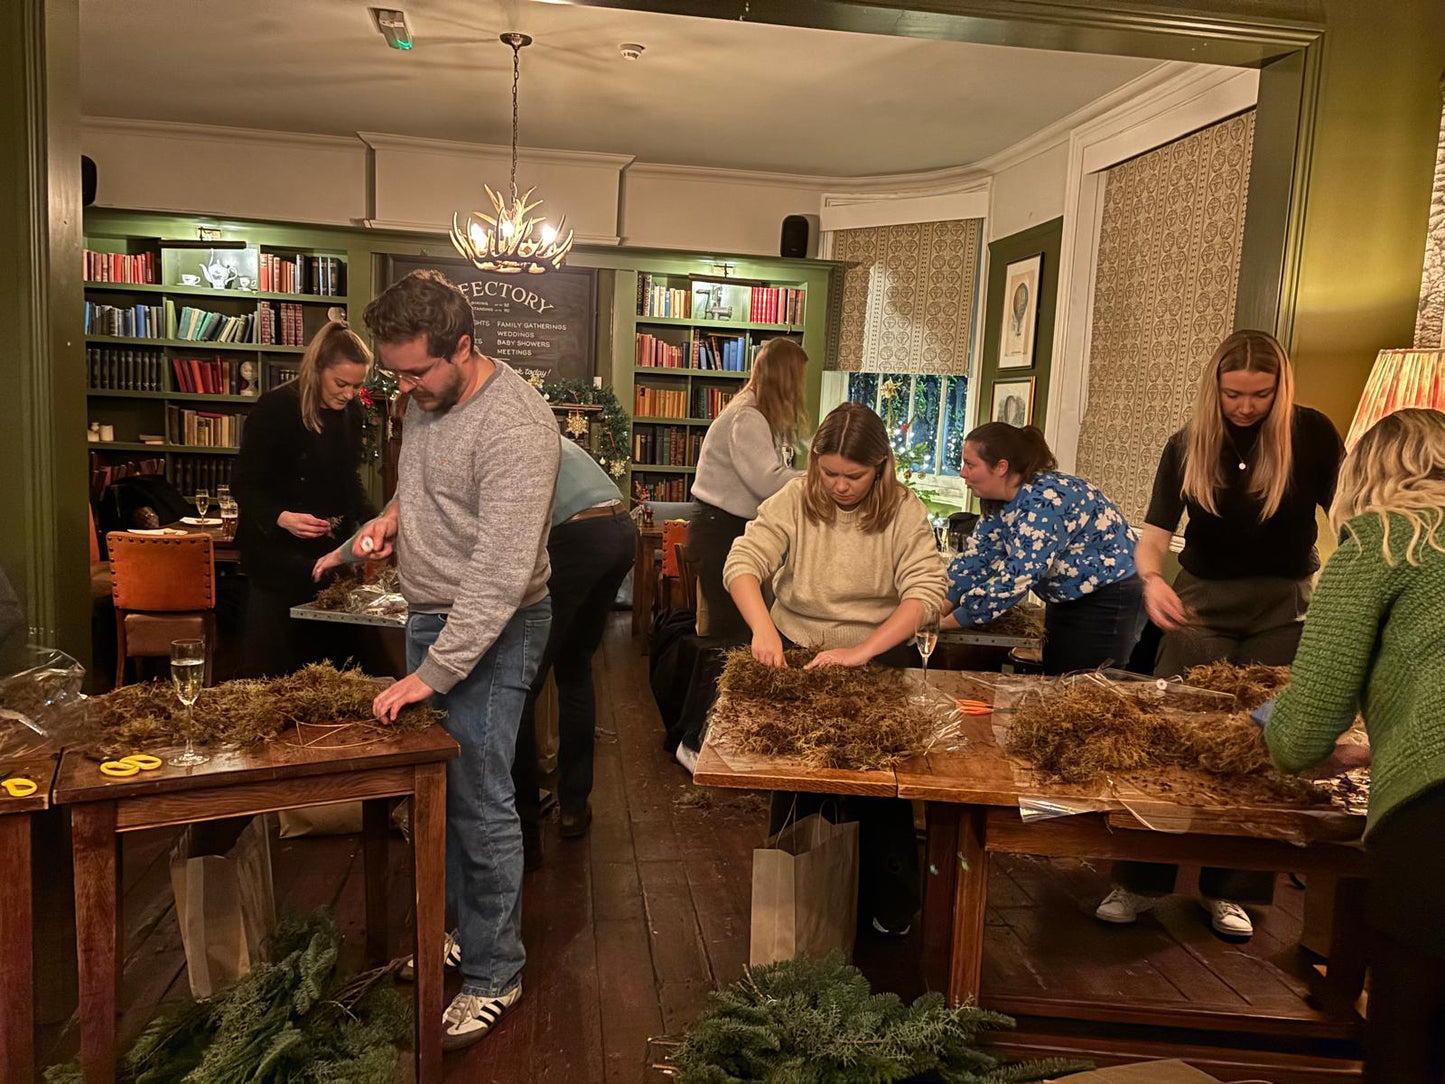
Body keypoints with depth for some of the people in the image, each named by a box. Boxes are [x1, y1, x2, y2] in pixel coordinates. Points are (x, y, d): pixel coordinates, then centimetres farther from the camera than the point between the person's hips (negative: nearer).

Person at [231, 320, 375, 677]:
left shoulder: (351, 413, 4)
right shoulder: (275, 408, -14)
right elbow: (245, 485, -12)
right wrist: (282, 518, -30)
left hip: (328, 553, 5)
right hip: (278, 554, -5)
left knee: (322, 655, 9)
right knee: (270, 664, 0)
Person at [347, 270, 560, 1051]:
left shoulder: (514, 424, -23)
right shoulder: (426, 399, 6)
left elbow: (501, 572, -27)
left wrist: (434, 672, -25)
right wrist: (393, 514, 3)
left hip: (490, 633, -8)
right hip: (429, 615, 8)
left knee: (480, 803, -1)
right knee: (436, 785, 16)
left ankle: (493, 975, 17)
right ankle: (460, 927, 35)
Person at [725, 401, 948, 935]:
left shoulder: (904, 512, -9)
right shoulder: (794, 500, -7)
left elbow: (927, 591, -20)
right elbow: (742, 562, -15)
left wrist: (861, 652, -32)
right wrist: (762, 628, -33)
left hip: (879, 656, -1)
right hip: (797, 652, 1)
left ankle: (888, 906, 27)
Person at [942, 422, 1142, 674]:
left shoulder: (1046, 500, -28)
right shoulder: (1000, 501, -1)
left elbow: (1016, 579, -32)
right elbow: (976, 558, -2)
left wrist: (951, 621, -26)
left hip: (1108, 603, -9)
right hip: (1069, 601, 9)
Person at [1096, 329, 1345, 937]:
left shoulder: (1311, 435, -7)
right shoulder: (1188, 447, -3)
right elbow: (1153, 536, -9)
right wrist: (1151, 578, -31)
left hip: (1282, 611, -1)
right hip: (1202, 604, 1)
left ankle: (1230, 891, 19)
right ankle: (1140, 882, 10)